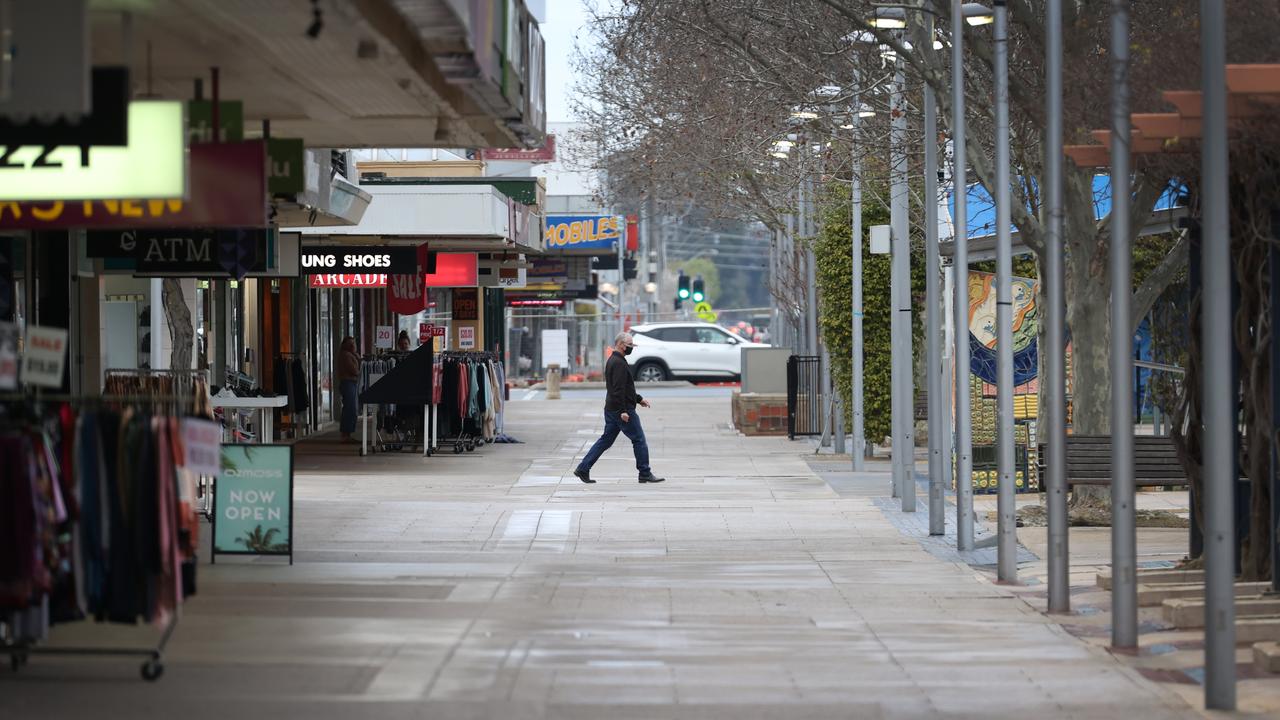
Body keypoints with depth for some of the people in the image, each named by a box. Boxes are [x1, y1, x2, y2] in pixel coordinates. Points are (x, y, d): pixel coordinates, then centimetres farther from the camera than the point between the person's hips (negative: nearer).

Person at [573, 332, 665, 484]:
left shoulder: (613, 361, 17)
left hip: (611, 409, 10)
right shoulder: (619, 363, -17)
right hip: (621, 409, -10)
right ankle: (645, 474, 4)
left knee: (606, 440, 11)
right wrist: (623, 411, -26)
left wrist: (638, 399, 28)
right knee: (639, 440, -1)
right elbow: (618, 389, -24)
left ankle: (583, 469, 8)